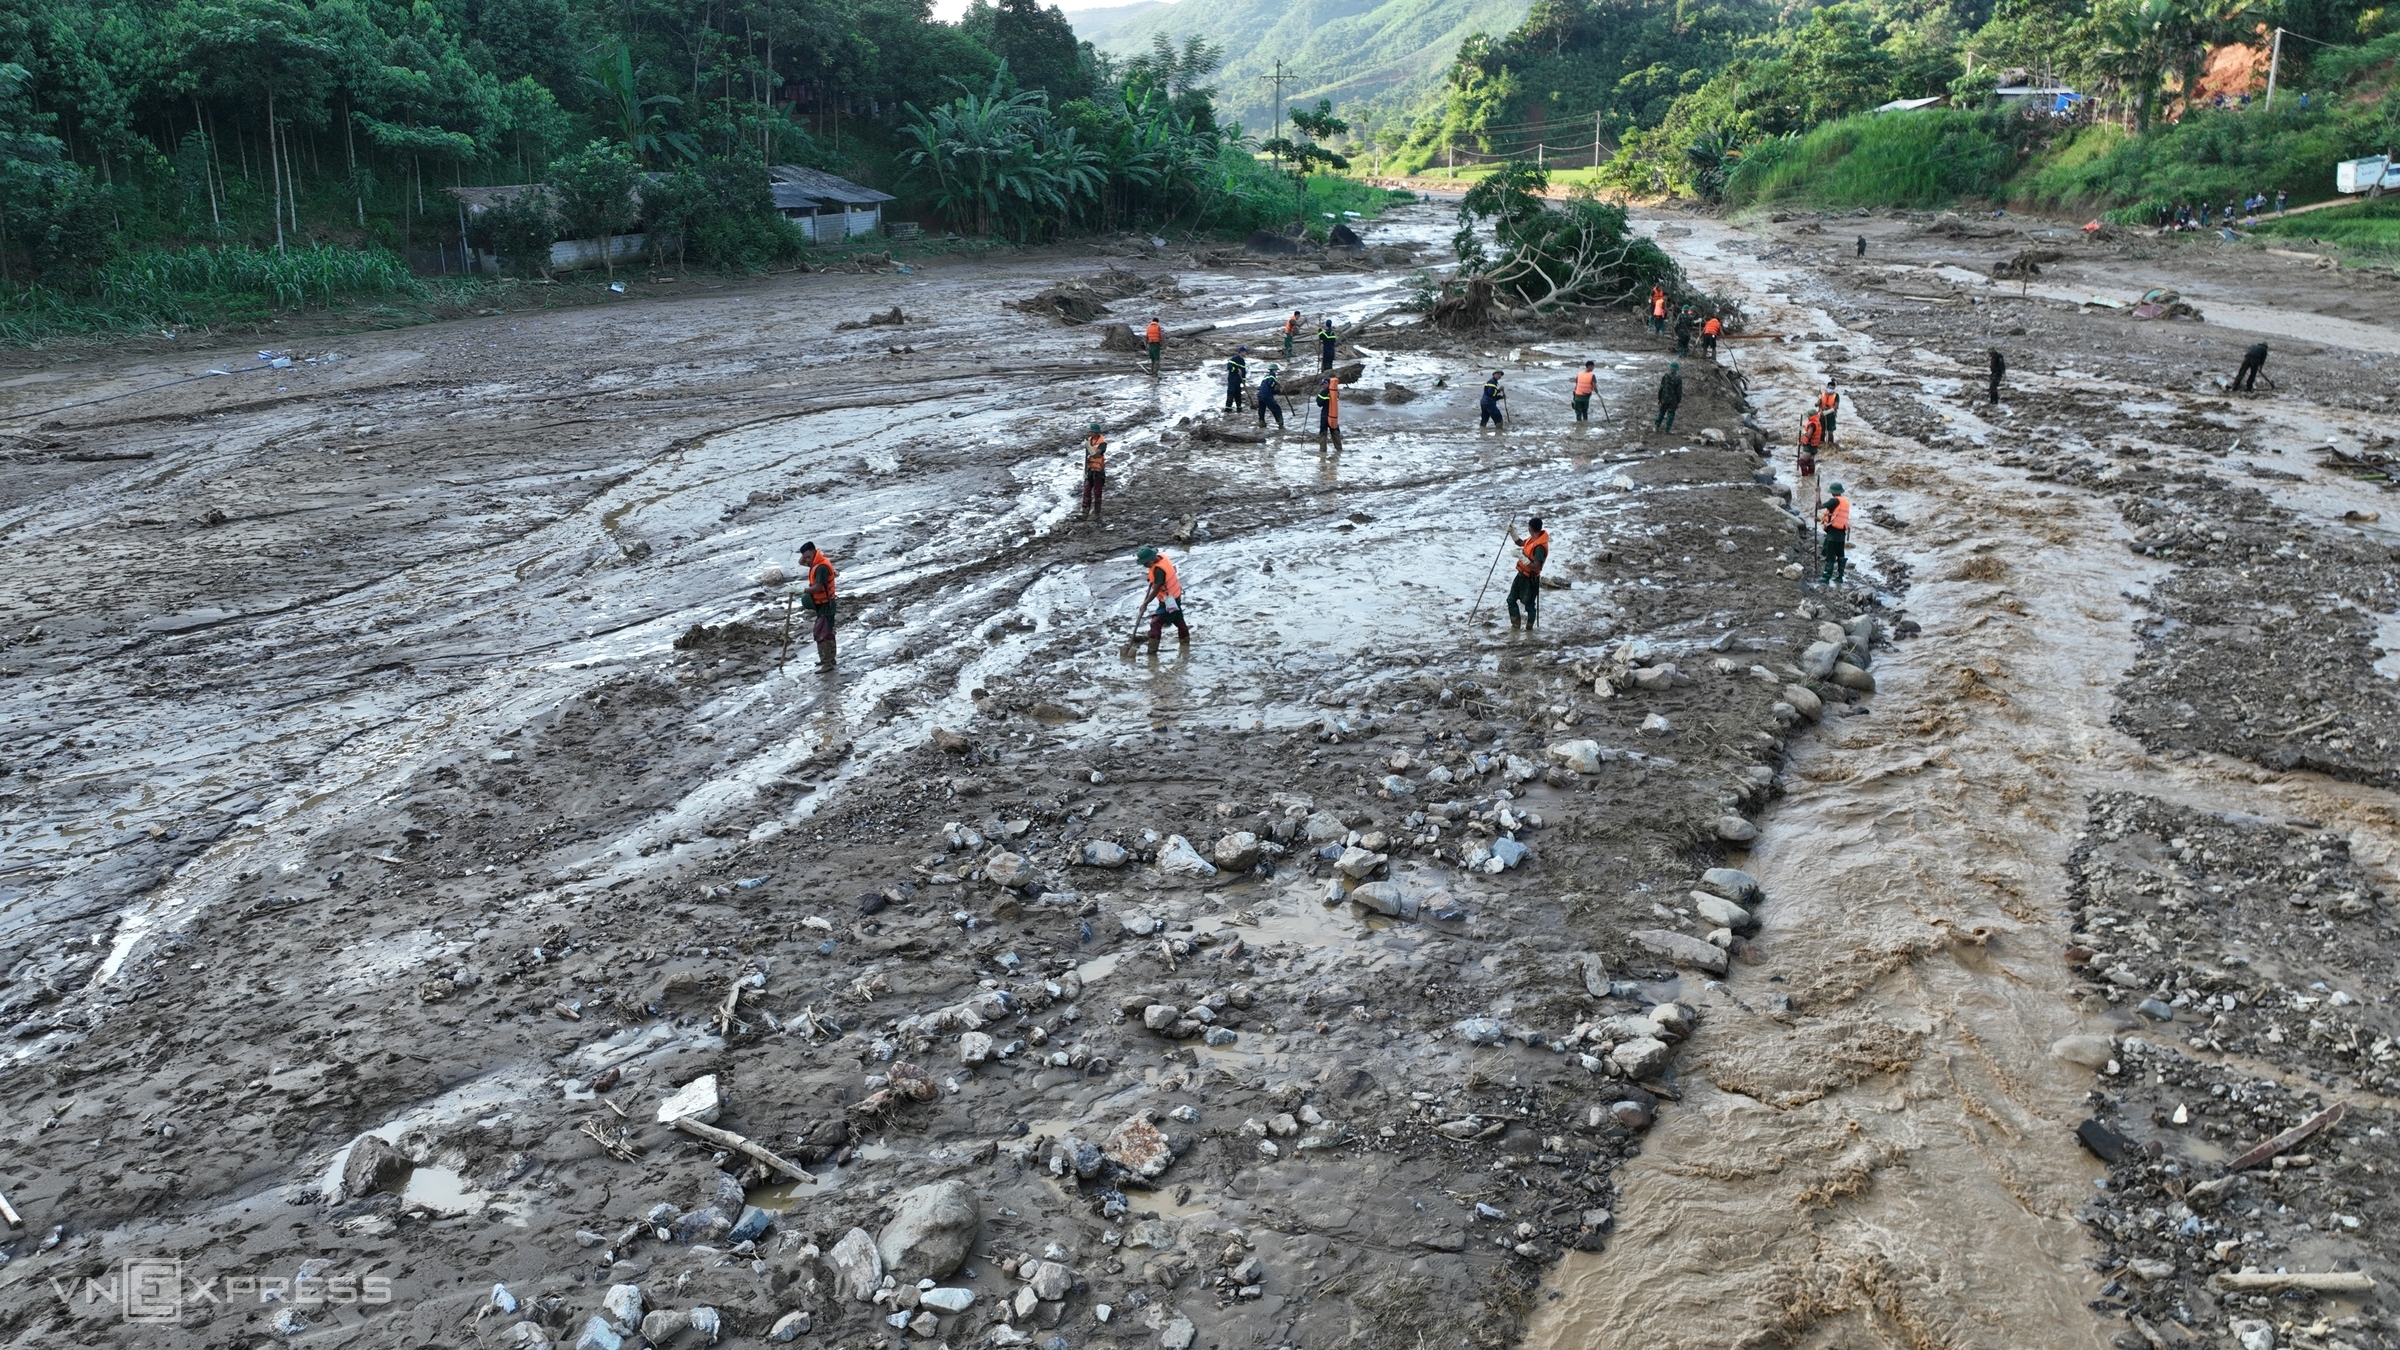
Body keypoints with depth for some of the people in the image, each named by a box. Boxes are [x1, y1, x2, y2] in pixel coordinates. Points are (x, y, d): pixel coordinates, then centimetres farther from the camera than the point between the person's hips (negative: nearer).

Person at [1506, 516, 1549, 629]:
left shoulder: (1540, 547, -28)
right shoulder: (1532, 539, 0)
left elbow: (1536, 567, -30)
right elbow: (1520, 543, 20)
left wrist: (1522, 557, -33)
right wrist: (1512, 532, 7)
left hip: (1530, 579, -9)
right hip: (1522, 574, 9)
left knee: (1529, 604, 6)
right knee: (1511, 599, 15)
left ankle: (1529, 629, 20)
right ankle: (1515, 626, 25)